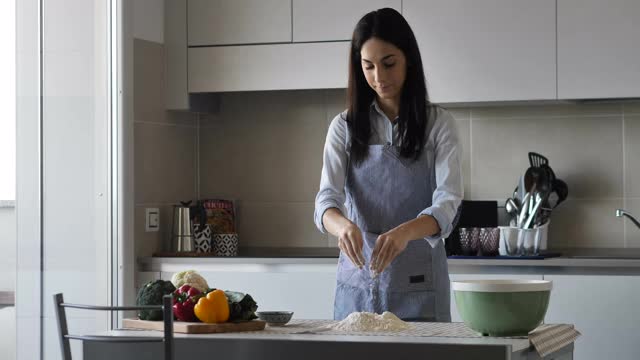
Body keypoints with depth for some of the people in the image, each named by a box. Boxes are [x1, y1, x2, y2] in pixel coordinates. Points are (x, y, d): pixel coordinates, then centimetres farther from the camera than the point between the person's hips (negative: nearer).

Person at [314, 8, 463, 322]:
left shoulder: (438, 124, -3)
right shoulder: (344, 127, 3)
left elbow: (447, 203, -14)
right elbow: (327, 199, -7)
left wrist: (405, 231, -35)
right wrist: (344, 225, -31)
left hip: (418, 283, -2)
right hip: (359, 281, 2)